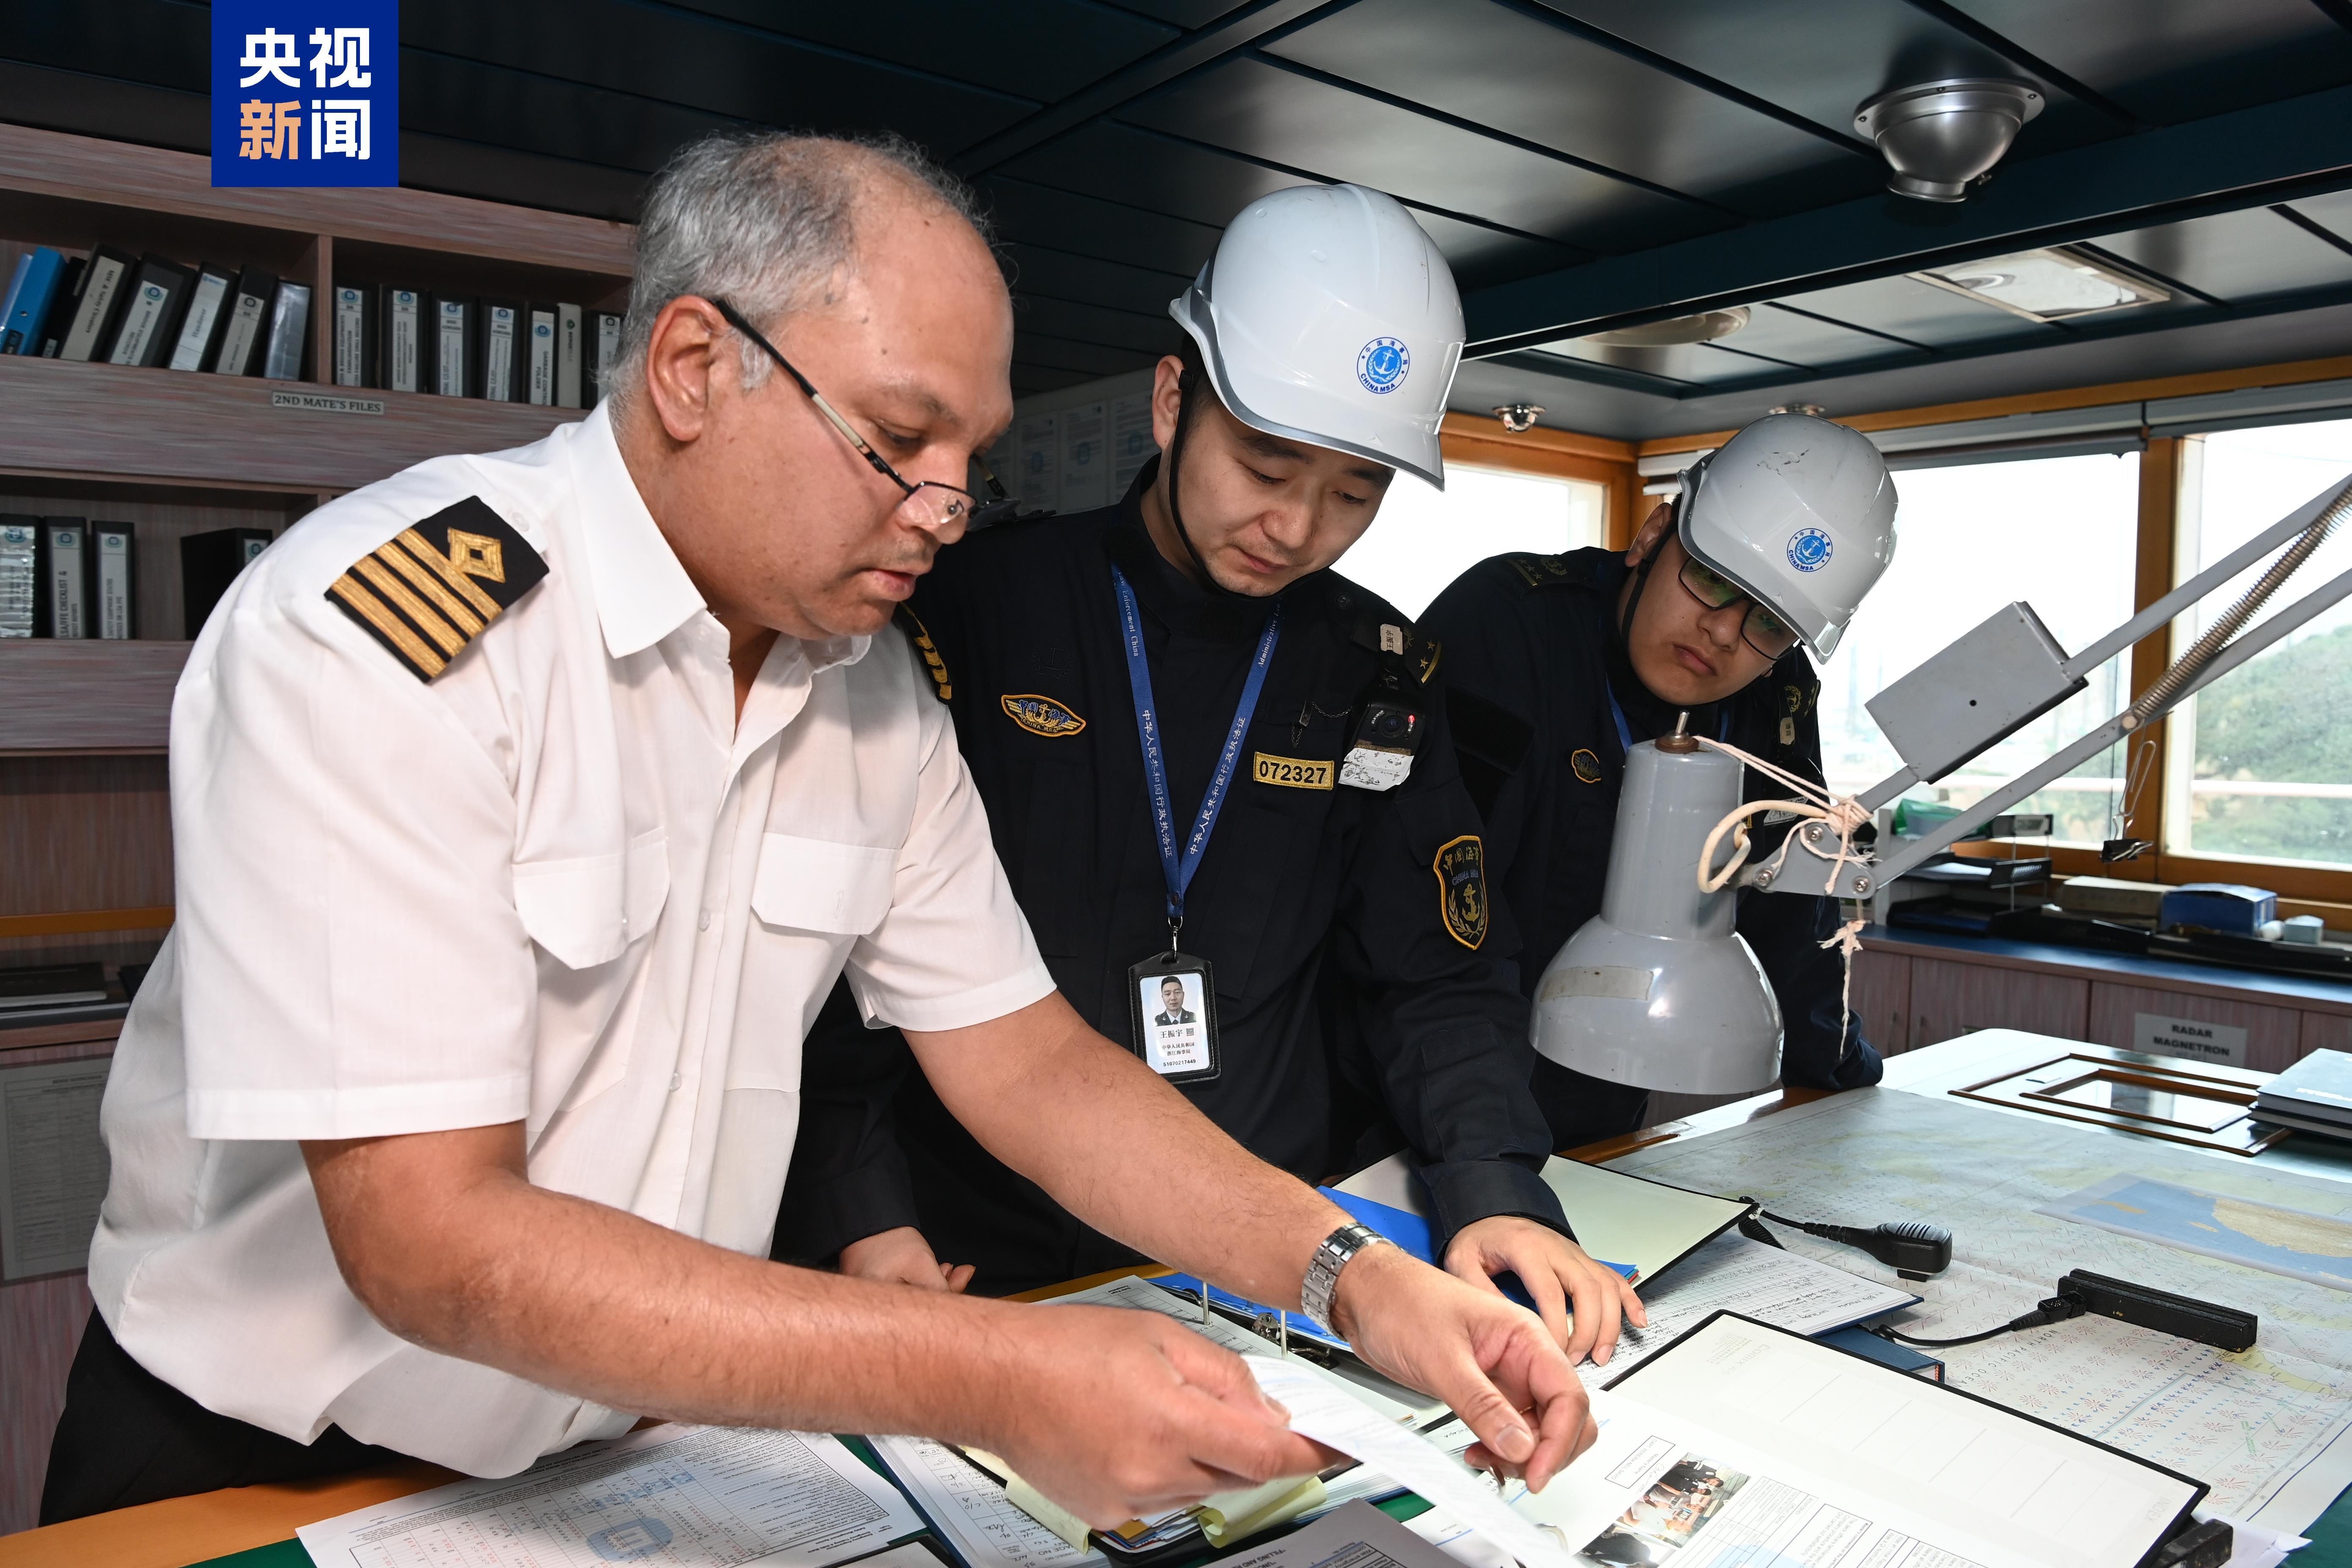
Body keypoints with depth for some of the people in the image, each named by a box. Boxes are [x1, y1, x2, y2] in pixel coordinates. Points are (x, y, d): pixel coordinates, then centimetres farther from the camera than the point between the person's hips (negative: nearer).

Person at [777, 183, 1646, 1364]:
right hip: (991, 1263, -3)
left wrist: (1494, 1189, -11)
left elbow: (1437, 978, 6)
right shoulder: (979, 604, -6)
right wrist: (860, 1215, -15)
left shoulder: (1375, 673, 5)